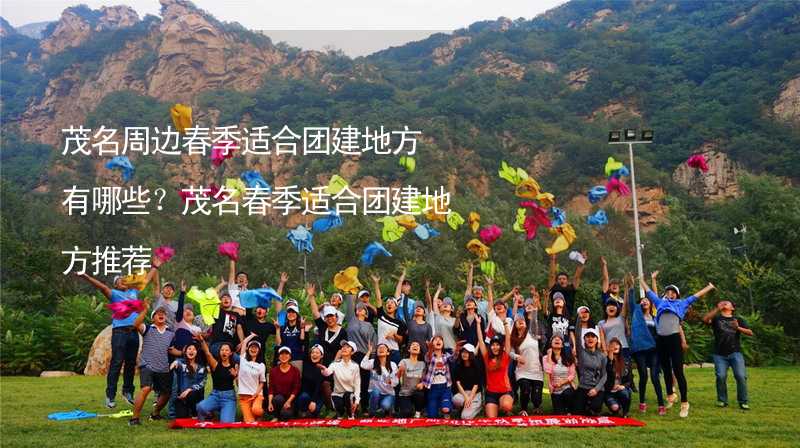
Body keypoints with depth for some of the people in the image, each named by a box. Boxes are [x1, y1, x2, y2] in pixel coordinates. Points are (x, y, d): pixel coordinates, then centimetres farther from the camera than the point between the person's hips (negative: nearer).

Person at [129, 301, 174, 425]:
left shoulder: (171, 333, 12)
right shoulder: (147, 329, 2)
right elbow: (136, 324, -18)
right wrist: (144, 310, -25)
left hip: (164, 369, 5)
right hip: (147, 366, -5)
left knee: (166, 393, 13)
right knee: (146, 389, -25)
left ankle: (155, 413, 38)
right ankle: (134, 418, -16)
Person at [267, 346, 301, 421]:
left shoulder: (295, 370, 2)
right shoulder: (273, 370, 7)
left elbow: (296, 389, -3)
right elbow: (271, 388, 0)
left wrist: (289, 401, -17)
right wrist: (270, 402, -14)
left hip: (290, 399, -2)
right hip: (277, 397, 2)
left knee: (285, 414, -31)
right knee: (278, 398, -35)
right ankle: (275, 416, -7)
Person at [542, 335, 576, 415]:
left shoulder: (568, 357, 2)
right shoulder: (546, 358, 0)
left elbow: (572, 375, -1)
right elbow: (548, 372, -18)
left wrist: (562, 382, -16)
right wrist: (549, 356, -11)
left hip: (567, 388, 1)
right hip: (555, 391, -1)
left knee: (568, 394, -35)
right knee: (559, 415, -13)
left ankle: (569, 413, -6)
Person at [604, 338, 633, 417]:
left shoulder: (626, 362, 8)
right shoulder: (606, 361, -3)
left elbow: (630, 379, 8)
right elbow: (606, 377, -18)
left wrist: (624, 386, -14)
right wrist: (610, 360, -24)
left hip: (622, 390, 2)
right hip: (610, 392, -2)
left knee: (624, 393, -34)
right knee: (615, 407, -29)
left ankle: (625, 412, -7)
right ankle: (618, 410, 9)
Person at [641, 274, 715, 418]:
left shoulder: (681, 304, 17)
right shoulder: (660, 303, 22)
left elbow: (695, 296, 24)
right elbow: (648, 291, 30)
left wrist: (709, 287, 29)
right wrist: (641, 279, 37)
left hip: (674, 339, -3)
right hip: (660, 339, 3)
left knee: (678, 371, -6)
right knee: (666, 371, 13)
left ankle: (684, 403, -2)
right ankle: (670, 395, 31)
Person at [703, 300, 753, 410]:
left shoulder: (738, 319, 16)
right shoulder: (716, 318, 12)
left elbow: (750, 333, 6)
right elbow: (705, 319, -9)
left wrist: (738, 328, -12)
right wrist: (717, 309, -15)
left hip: (735, 353, 1)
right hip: (720, 355, -1)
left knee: (741, 376, -10)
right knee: (721, 376, -11)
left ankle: (743, 402, 2)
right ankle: (722, 400, 6)